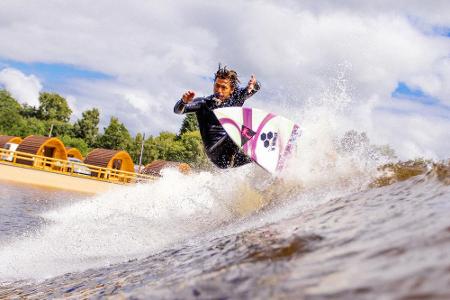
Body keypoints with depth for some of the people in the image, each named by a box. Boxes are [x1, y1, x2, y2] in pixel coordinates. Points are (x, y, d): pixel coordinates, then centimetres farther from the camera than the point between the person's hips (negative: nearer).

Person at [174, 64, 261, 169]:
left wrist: (253, 84, -7)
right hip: (216, 152, -5)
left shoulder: (235, 98, 10)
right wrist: (184, 101, -28)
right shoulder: (204, 103, 3)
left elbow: (257, 87, 17)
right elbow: (178, 110, -4)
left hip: (237, 152, 5)